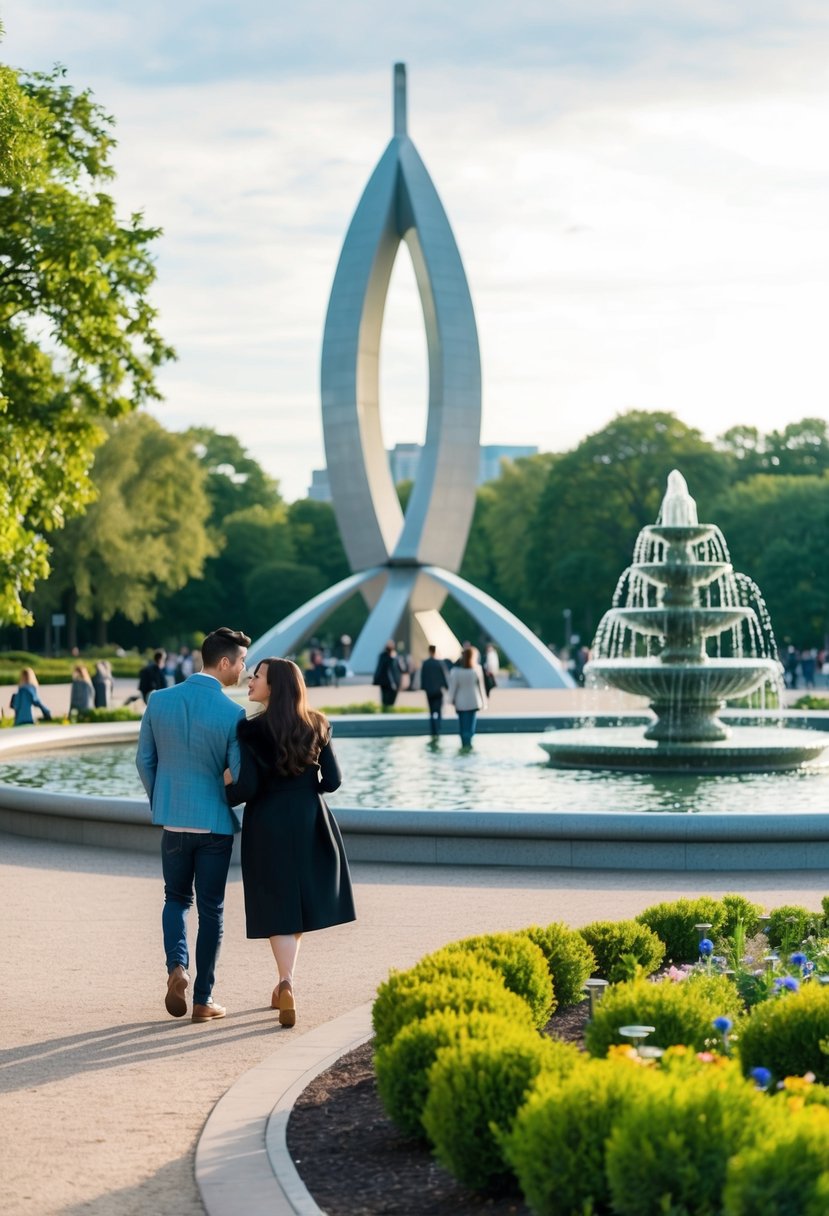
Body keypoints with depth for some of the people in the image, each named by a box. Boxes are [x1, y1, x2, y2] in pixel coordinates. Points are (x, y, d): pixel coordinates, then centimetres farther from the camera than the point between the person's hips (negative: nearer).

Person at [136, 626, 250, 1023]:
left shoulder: (159, 701, -3)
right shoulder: (233, 714, -15)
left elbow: (144, 760, 4)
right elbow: (241, 778, -13)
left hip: (173, 820, 3)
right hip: (215, 822, -3)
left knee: (176, 899, 21)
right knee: (210, 911, 8)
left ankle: (177, 966, -4)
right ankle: (203, 999, 12)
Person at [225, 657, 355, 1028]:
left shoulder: (252, 730, -12)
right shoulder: (316, 726, 2)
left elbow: (247, 787, -16)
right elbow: (332, 780, 3)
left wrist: (223, 794, 4)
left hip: (269, 823, -4)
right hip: (309, 821, 4)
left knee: (278, 905, 2)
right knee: (300, 901, 16)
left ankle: (287, 985, -11)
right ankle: (285, 983, 24)